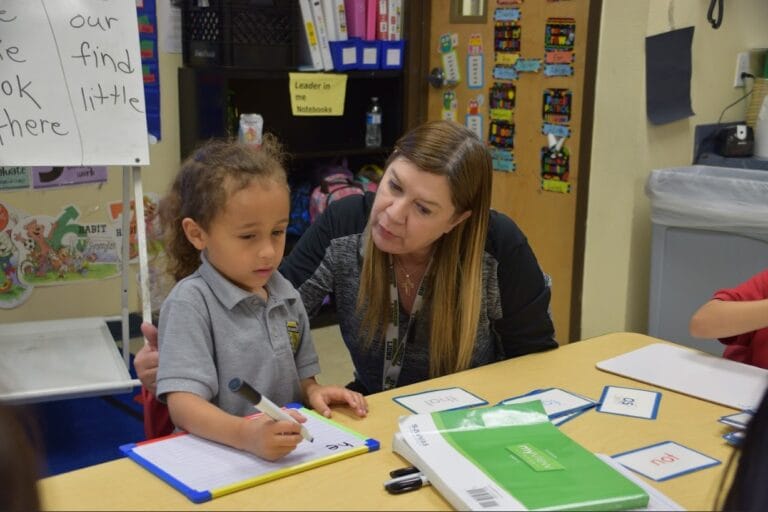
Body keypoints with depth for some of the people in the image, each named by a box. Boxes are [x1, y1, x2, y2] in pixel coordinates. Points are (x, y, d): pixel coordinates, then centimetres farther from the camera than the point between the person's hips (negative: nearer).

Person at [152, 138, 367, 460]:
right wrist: (245, 434, -35)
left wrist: (313, 392, -1)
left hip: (287, 454, 5)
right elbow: (183, 405, -19)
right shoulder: (190, 303, -9)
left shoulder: (287, 295, 10)